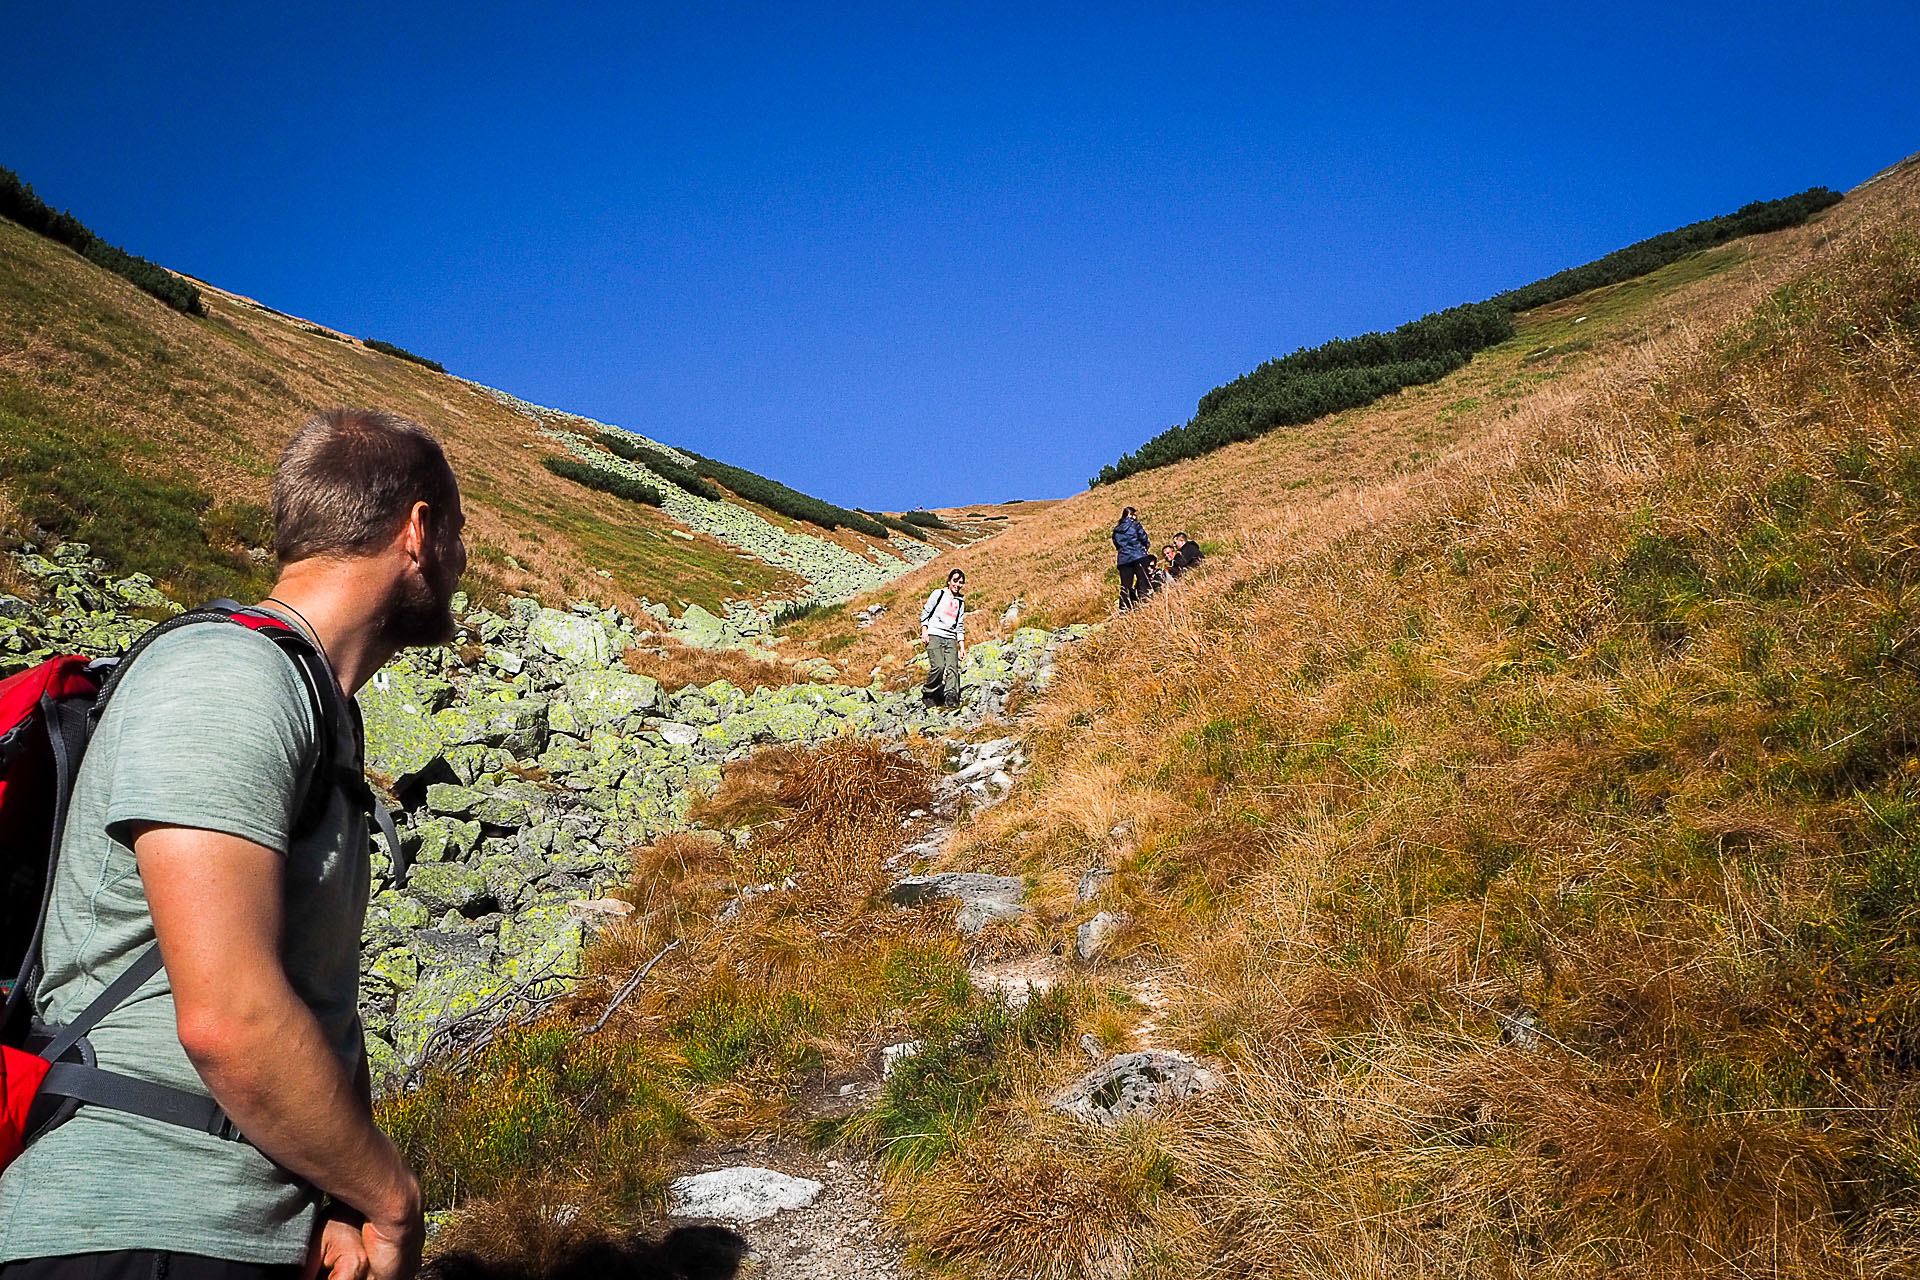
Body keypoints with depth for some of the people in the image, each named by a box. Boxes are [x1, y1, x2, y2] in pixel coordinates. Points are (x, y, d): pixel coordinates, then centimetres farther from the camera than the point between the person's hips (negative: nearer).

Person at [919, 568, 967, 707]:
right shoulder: (938, 594, 8)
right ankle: (928, 694, -2)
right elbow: (925, 611, 8)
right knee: (939, 666, -20)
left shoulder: (961, 602, 21)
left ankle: (951, 696, -26)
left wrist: (962, 647, 15)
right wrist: (924, 629, -6)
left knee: (953, 667, -16)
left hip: (951, 639, 5)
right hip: (934, 635, -4)